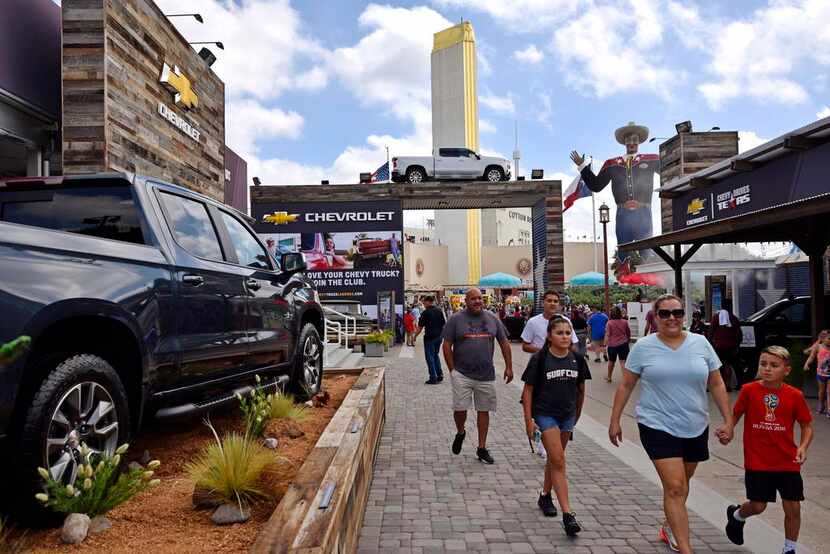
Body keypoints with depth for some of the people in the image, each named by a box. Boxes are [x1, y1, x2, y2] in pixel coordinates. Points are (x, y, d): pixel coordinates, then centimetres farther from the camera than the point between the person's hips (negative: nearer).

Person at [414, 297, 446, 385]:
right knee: (436, 355, 21)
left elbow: (420, 327, -11)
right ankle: (440, 374, 16)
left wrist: (415, 336, 0)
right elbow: (444, 324, 10)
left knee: (430, 357, 2)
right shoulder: (439, 311, 6)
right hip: (439, 337, 7)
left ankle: (433, 378, 2)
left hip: (429, 337, -6)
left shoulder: (425, 313, -13)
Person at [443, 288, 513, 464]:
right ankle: (460, 433, 26)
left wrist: (509, 367, 7)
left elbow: (504, 343, 13)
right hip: (462, 375, -3)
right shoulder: (456, 319, -2)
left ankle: (482, 448, 20)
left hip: (486, 375, 3)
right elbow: (447, 346, -1)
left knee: (484, 410, 8)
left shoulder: (492, 319, 8)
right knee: (460, 408, -7)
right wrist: (452, 370, -5)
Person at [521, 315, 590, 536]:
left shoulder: (577, 359, -2)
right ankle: (567, 514, -7)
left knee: (554, 459, 18)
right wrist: (529, 420, -10)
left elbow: (580, 389, 11)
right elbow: (528, 390, -9)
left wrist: (577, 413, 18)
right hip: (545, 414, -4)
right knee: (558, 461, -9)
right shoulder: (539, 359, -13)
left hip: (567, 416, 5)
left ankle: (545, 495, 39)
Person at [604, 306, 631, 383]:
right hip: (623, 344, 0)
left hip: (612, 345, 0)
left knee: (611, 361, 17)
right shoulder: (624, 322, -1)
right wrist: (628, 339, 28)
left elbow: (607, 335, -13)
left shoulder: (609, 323, -9)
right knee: (623, 362, -3)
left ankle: (609, 378, 32)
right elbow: (628, 333, 11)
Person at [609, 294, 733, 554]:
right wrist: (615, 421, 0)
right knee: (675, 487, -10)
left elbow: (717, 385, 7)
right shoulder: (643, 346, -5)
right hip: (658, 426, -3)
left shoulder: (700, 343, 1)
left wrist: (728, 421, 3)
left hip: (696, 428, 4)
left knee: (681, 482, 19)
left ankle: (670, 526, 43)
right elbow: (626, 386, 0)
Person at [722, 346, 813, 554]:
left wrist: (803, 447, -12)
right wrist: (728, 430, -14)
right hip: (757, 461, -1)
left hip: (788, 462, 1)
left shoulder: (795, 395, -5)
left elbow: (807, 426, 3)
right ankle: (736, 515, 37)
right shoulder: (749, 390, -7)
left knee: (793, 508, 5)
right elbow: (736, 415, 4)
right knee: (757, 506, 4)